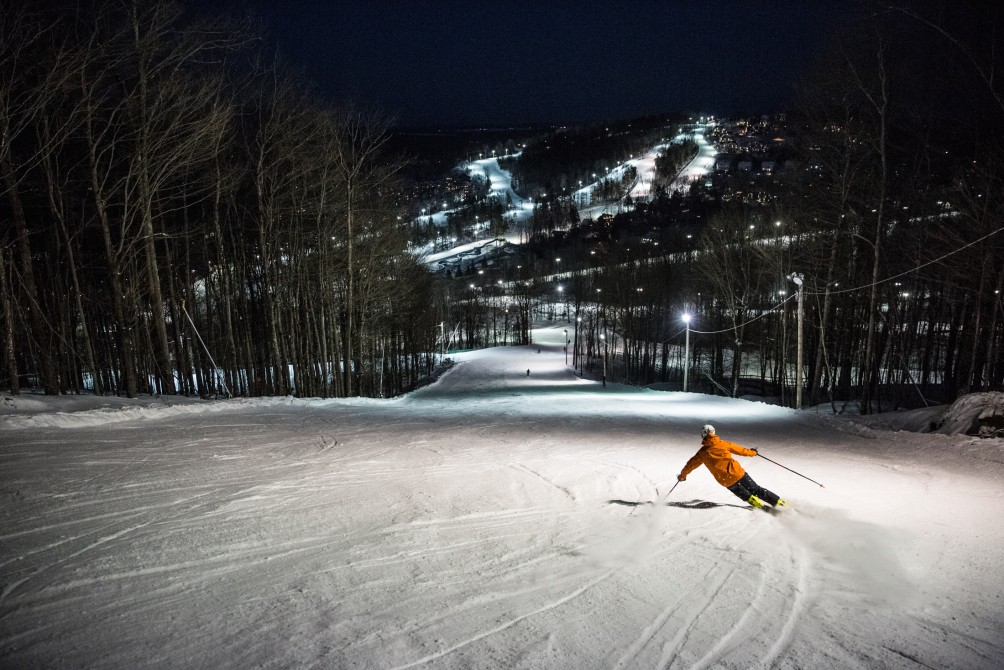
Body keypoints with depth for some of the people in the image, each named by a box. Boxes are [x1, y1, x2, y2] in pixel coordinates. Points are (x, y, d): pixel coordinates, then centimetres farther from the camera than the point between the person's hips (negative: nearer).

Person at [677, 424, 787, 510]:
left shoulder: (702, 452, 4)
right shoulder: (723, 443, 5)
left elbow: (691, 464, 14)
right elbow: (739, 449, 16)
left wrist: (682, 475, 29)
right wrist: (752, 452, 34)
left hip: (727, 480, -1)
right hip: (737, 471, 1)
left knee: (744, 495, 20)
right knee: (756, 490, 13)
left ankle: (759, 505, 2)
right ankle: (779, 503, 10)